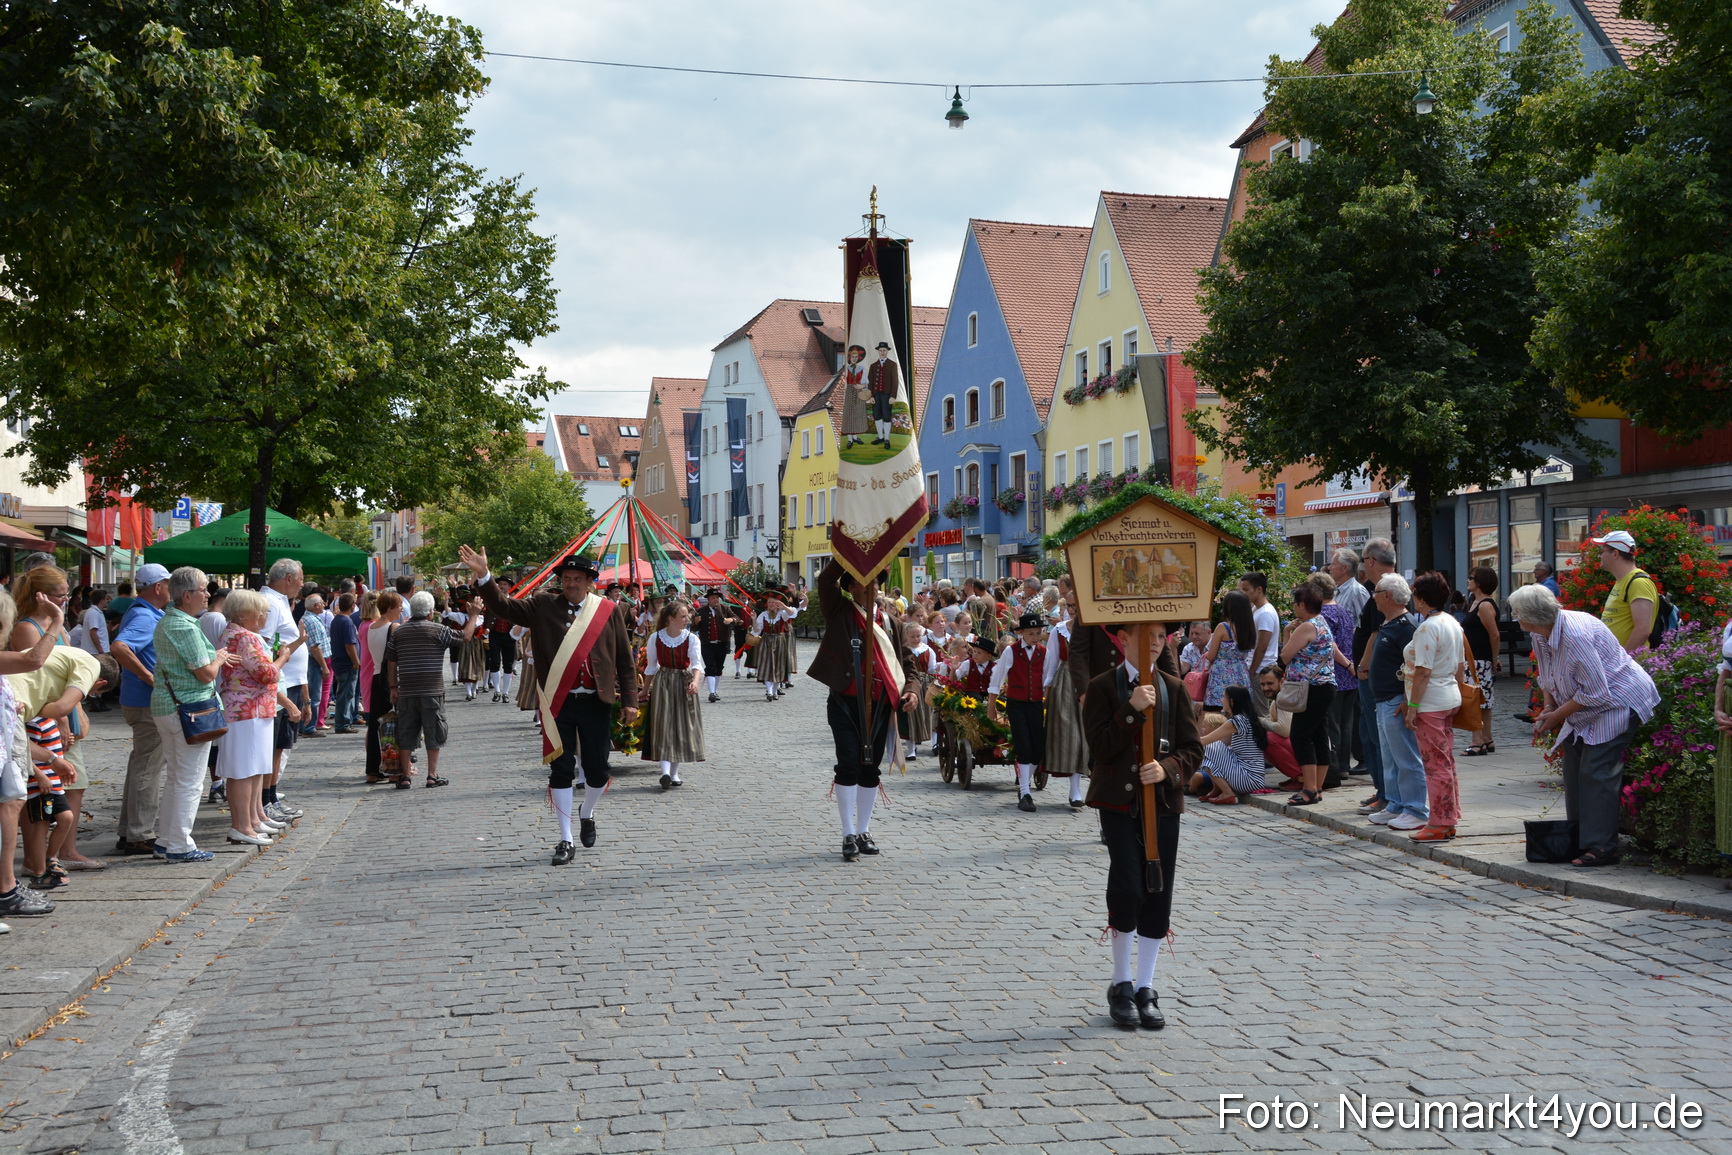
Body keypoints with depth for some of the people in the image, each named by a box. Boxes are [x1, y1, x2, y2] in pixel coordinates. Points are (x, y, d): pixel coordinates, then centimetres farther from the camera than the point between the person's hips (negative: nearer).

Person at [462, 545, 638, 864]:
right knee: (561, 769, 3)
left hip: (597, 703, 0)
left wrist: (629, 700, 0)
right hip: (558, 704, 0)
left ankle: (587, 814, 40)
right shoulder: (543, 606, 3)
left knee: (598, 768, 9)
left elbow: (625, 659, 4)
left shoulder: (609, 611, 2)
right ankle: (566, 841, 12)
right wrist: (483, 576, -18)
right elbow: (503, 607, -3)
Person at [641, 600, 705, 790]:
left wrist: (695, 681, -35)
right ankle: (666, 772, -17)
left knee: (681, 727, 4)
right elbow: (650, 666, 7)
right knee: (663, 726, -8)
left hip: (684, 683, 1)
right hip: (662, 684, -1)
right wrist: (646, 689, 10)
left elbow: (697, 663, -16)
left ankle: (674, 773, 13)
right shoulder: (656, 638, -3)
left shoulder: (691, 638, -4)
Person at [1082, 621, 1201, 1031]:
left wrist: (1168, 768, -14)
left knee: (1158, 896, 4)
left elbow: (1193, 749, 5)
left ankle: (1145, 989, 17)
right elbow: (1100, 747, -10)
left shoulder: (1174, 689, 7)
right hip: (1119, 801, -3)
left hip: (1163, 801, 3)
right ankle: (1121, 985, 8)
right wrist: (1132, 710, -20)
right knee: (1127, 889, -11)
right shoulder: (1102, 688, -1)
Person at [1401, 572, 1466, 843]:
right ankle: (1449, 819, 21)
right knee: (1446, 761, 15)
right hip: (1450, 699, 10)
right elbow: (1459, 666, 18)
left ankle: (1440, 824, -1)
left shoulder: (1427, 628, -18)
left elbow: (1423, 671, -22)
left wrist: (1412, 705, -19)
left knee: (1436, 763, -5)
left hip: (1431, 704, -10)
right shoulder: (1453, 624, 12)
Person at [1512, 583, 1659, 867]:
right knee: (1574, 768, 10)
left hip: (1618, 702, -10)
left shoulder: (1576, 635, -31)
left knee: (1597, 773, -14)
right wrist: (1548, 710, 0)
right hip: (1584, 713, 10)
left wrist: (1556, 715, -20)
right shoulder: (1540, 634, -1)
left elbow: (1595, 692, -28)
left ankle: (1601, 847, -11)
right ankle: (1579, 840, 18)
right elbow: (1547, 678, 15)